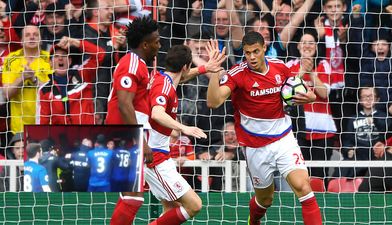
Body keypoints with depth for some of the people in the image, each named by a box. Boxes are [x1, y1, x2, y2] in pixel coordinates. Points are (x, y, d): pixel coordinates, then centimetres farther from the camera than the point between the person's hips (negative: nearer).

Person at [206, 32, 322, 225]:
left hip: (283, 138, 2)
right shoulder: (237, 74, -14)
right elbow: (213, 102, -29)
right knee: (265, 199, 14)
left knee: (302, 187, -18)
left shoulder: (280, 68, -2)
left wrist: (308, 97, -3)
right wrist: (214, 72, -41)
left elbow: (296, 93, 19)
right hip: (255, 147, -2)